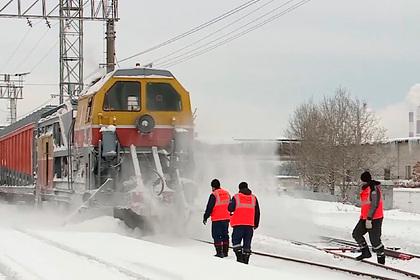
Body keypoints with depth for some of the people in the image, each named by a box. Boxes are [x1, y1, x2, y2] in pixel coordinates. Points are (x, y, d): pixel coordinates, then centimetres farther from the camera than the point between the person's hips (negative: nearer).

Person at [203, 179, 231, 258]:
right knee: (225, 235, 15)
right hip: (226, 218, 7)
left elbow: (209, 208, -12)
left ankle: (219, 252, -7)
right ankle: (225, 252, 16)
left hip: (217, 219, -7)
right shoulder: (227, 193, 10)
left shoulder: (214, 195, -13)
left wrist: (205, 217, -3)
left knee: (216, 236, -1)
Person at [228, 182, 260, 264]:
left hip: (239, 224, -3)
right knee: (247, 242, 7)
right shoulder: (253, 198, 10)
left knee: (236, 240, 4)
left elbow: (230, 209, 1)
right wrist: (256, 224, 21)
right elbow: (257, 212, 13)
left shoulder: (236, 197, -1)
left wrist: (231, 202, 22)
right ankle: (246, 260, 4)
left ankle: (239, 257, -11)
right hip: (250, 224, 3)